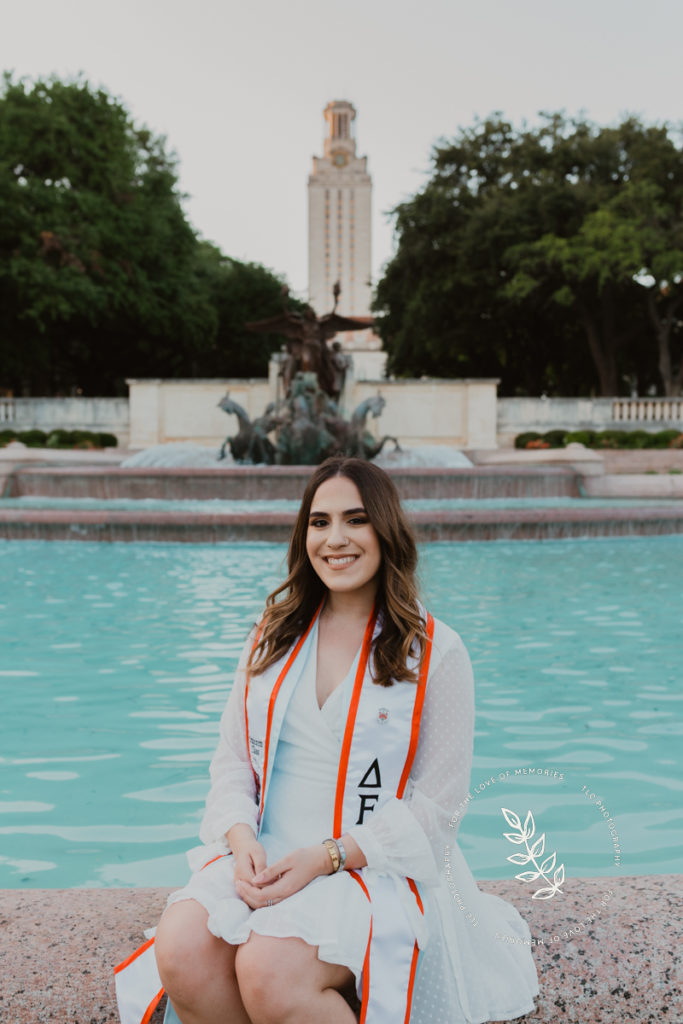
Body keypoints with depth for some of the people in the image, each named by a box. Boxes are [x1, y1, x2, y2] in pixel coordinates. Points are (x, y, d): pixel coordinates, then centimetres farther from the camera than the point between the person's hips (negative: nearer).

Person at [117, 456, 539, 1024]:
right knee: (180, 951, -24)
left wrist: (325, 858, -15)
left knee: (269, 972, -30)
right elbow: (233, 758, 11)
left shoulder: (435, 652, -3)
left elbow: (437, 806, -5)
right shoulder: (275, 636, 11)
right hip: (263, 856, 4)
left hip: (378, 866, -4)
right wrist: (242, 838, -10)